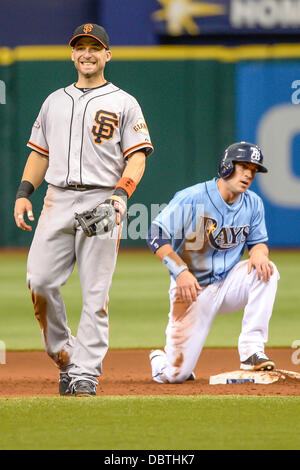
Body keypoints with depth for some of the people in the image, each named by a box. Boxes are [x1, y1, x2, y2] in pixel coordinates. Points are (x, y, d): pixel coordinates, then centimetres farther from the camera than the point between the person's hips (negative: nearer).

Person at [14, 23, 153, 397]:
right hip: (57, 200, 3)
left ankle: (85, 373, -5)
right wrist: (24, 193, 5)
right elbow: (39, 153, 21)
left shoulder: (124, 104, 7)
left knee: (95, 292, -7)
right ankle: (63, 354, 8)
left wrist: (121, 192, -16)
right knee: (40, 281, -9)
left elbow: (137, 156, 0)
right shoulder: (54, 101, 19)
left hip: (102, 201, -3)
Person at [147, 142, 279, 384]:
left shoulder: (253, 204, 0)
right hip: (191, 289, -4)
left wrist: (259, 252, -18)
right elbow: (157, 236, -15)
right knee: (175, 374, -9)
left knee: (266, 271, -26)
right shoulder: (190, 199, -15)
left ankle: (251, 351, -21)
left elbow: (258, 241, 9)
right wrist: (181, 271, -28)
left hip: (228, 284, 4)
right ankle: (160, 360, 32)